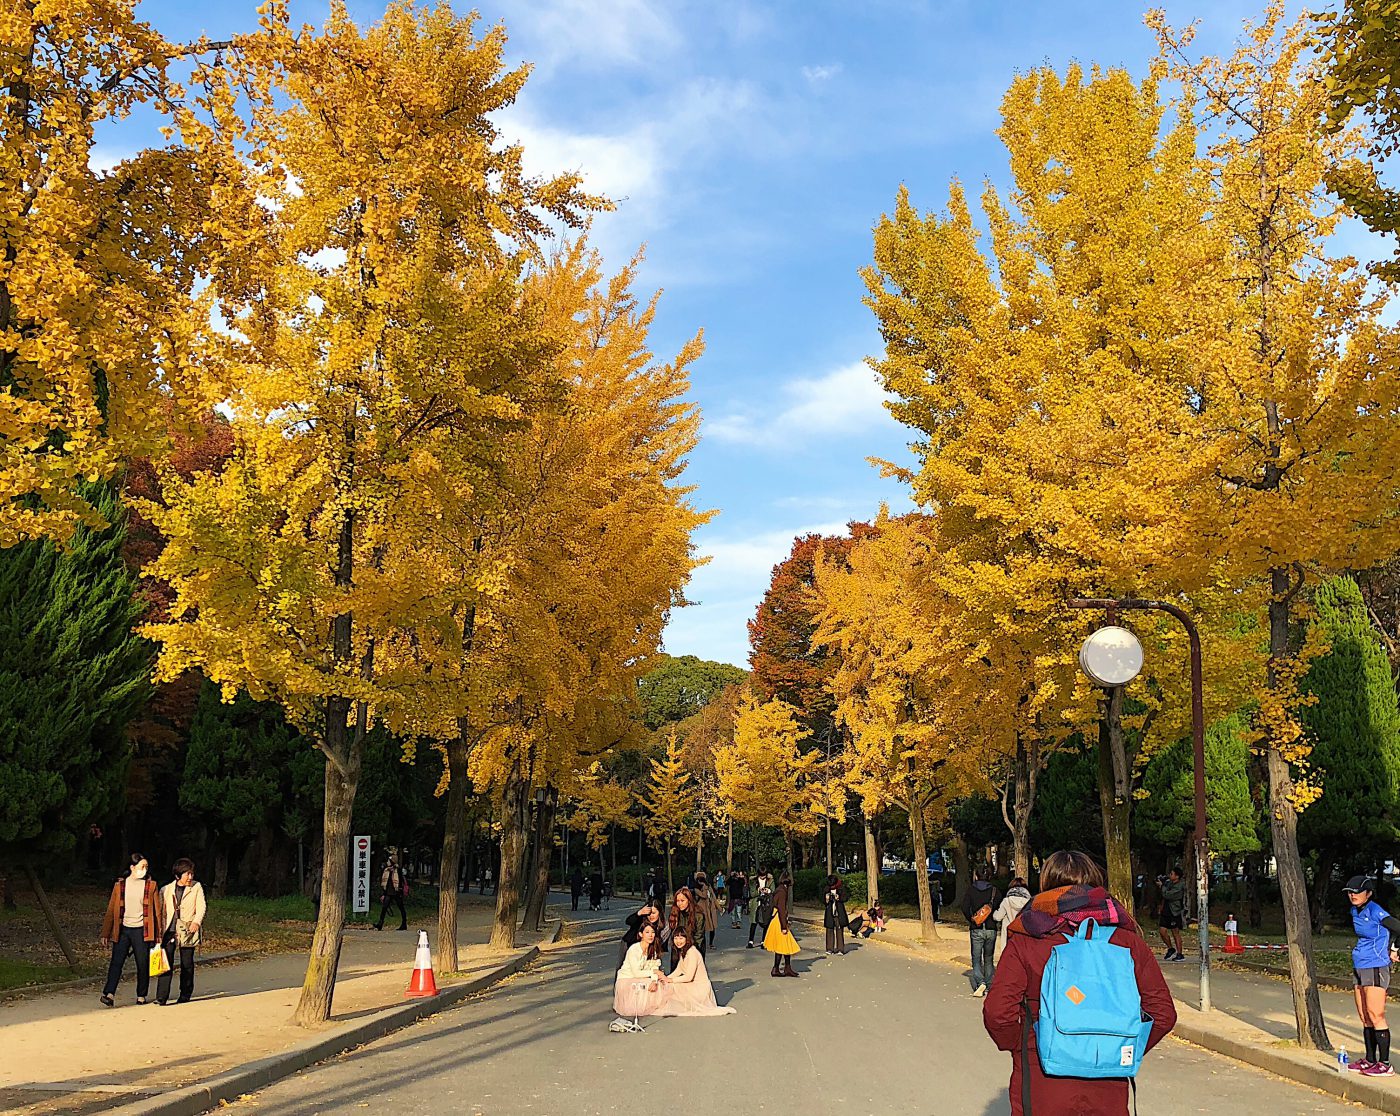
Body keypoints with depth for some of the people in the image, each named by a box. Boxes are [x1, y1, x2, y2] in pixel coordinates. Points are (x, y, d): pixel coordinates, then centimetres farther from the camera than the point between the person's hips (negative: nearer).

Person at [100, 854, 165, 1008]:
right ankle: (109, 994, -8)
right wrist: (106, 934, 4)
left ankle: (141, 996, 13)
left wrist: (159, 934, 1)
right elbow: (111, 911, 7)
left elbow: (157, 911, 5)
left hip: (142, 931, -1)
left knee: (143, 965, 3)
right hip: (123, 930, 1)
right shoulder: (120, 885, 5)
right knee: (116, 963, -7)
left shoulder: (150, 885, 4)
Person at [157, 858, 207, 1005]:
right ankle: (161, 997, -8)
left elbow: (201, 906, -4)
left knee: (187, 964, 6)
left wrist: (197, 921, -21)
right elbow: (160, 911, 13)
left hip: (187, 931, -1)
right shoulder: (166, 890, 8)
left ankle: (185, 996, 18)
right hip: (170, 931, 1)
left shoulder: (196, 887, 3)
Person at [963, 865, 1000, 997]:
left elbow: (965, 908, -11)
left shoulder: (971, 890, -2)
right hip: (991, 929, 2)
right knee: (988, 959, 14)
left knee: (976, 959, 4)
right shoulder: (994, 890, 1)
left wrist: (972, 920, 4)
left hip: (976, 930, -2)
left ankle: (980, 982, -18)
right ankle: (989, 987, 15)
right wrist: (993, 919, 10)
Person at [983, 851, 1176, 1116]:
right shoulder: (1128, 939, 1)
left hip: (1041, 1086, -2)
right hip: (1108, 1093, 2)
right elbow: (1163, 1013, 0)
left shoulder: (1024, 940, -6)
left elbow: (998, 1013, -14)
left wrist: (1019, 1049, 4)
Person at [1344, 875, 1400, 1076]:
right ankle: (1370, 1060, 19)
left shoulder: (1375, 911, -15)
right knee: (1365, 1018, 11)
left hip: (1376, 967, -9)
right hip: (1360, 967, 9)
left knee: (1375, 1016, -8)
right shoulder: (1355, 911, 11)